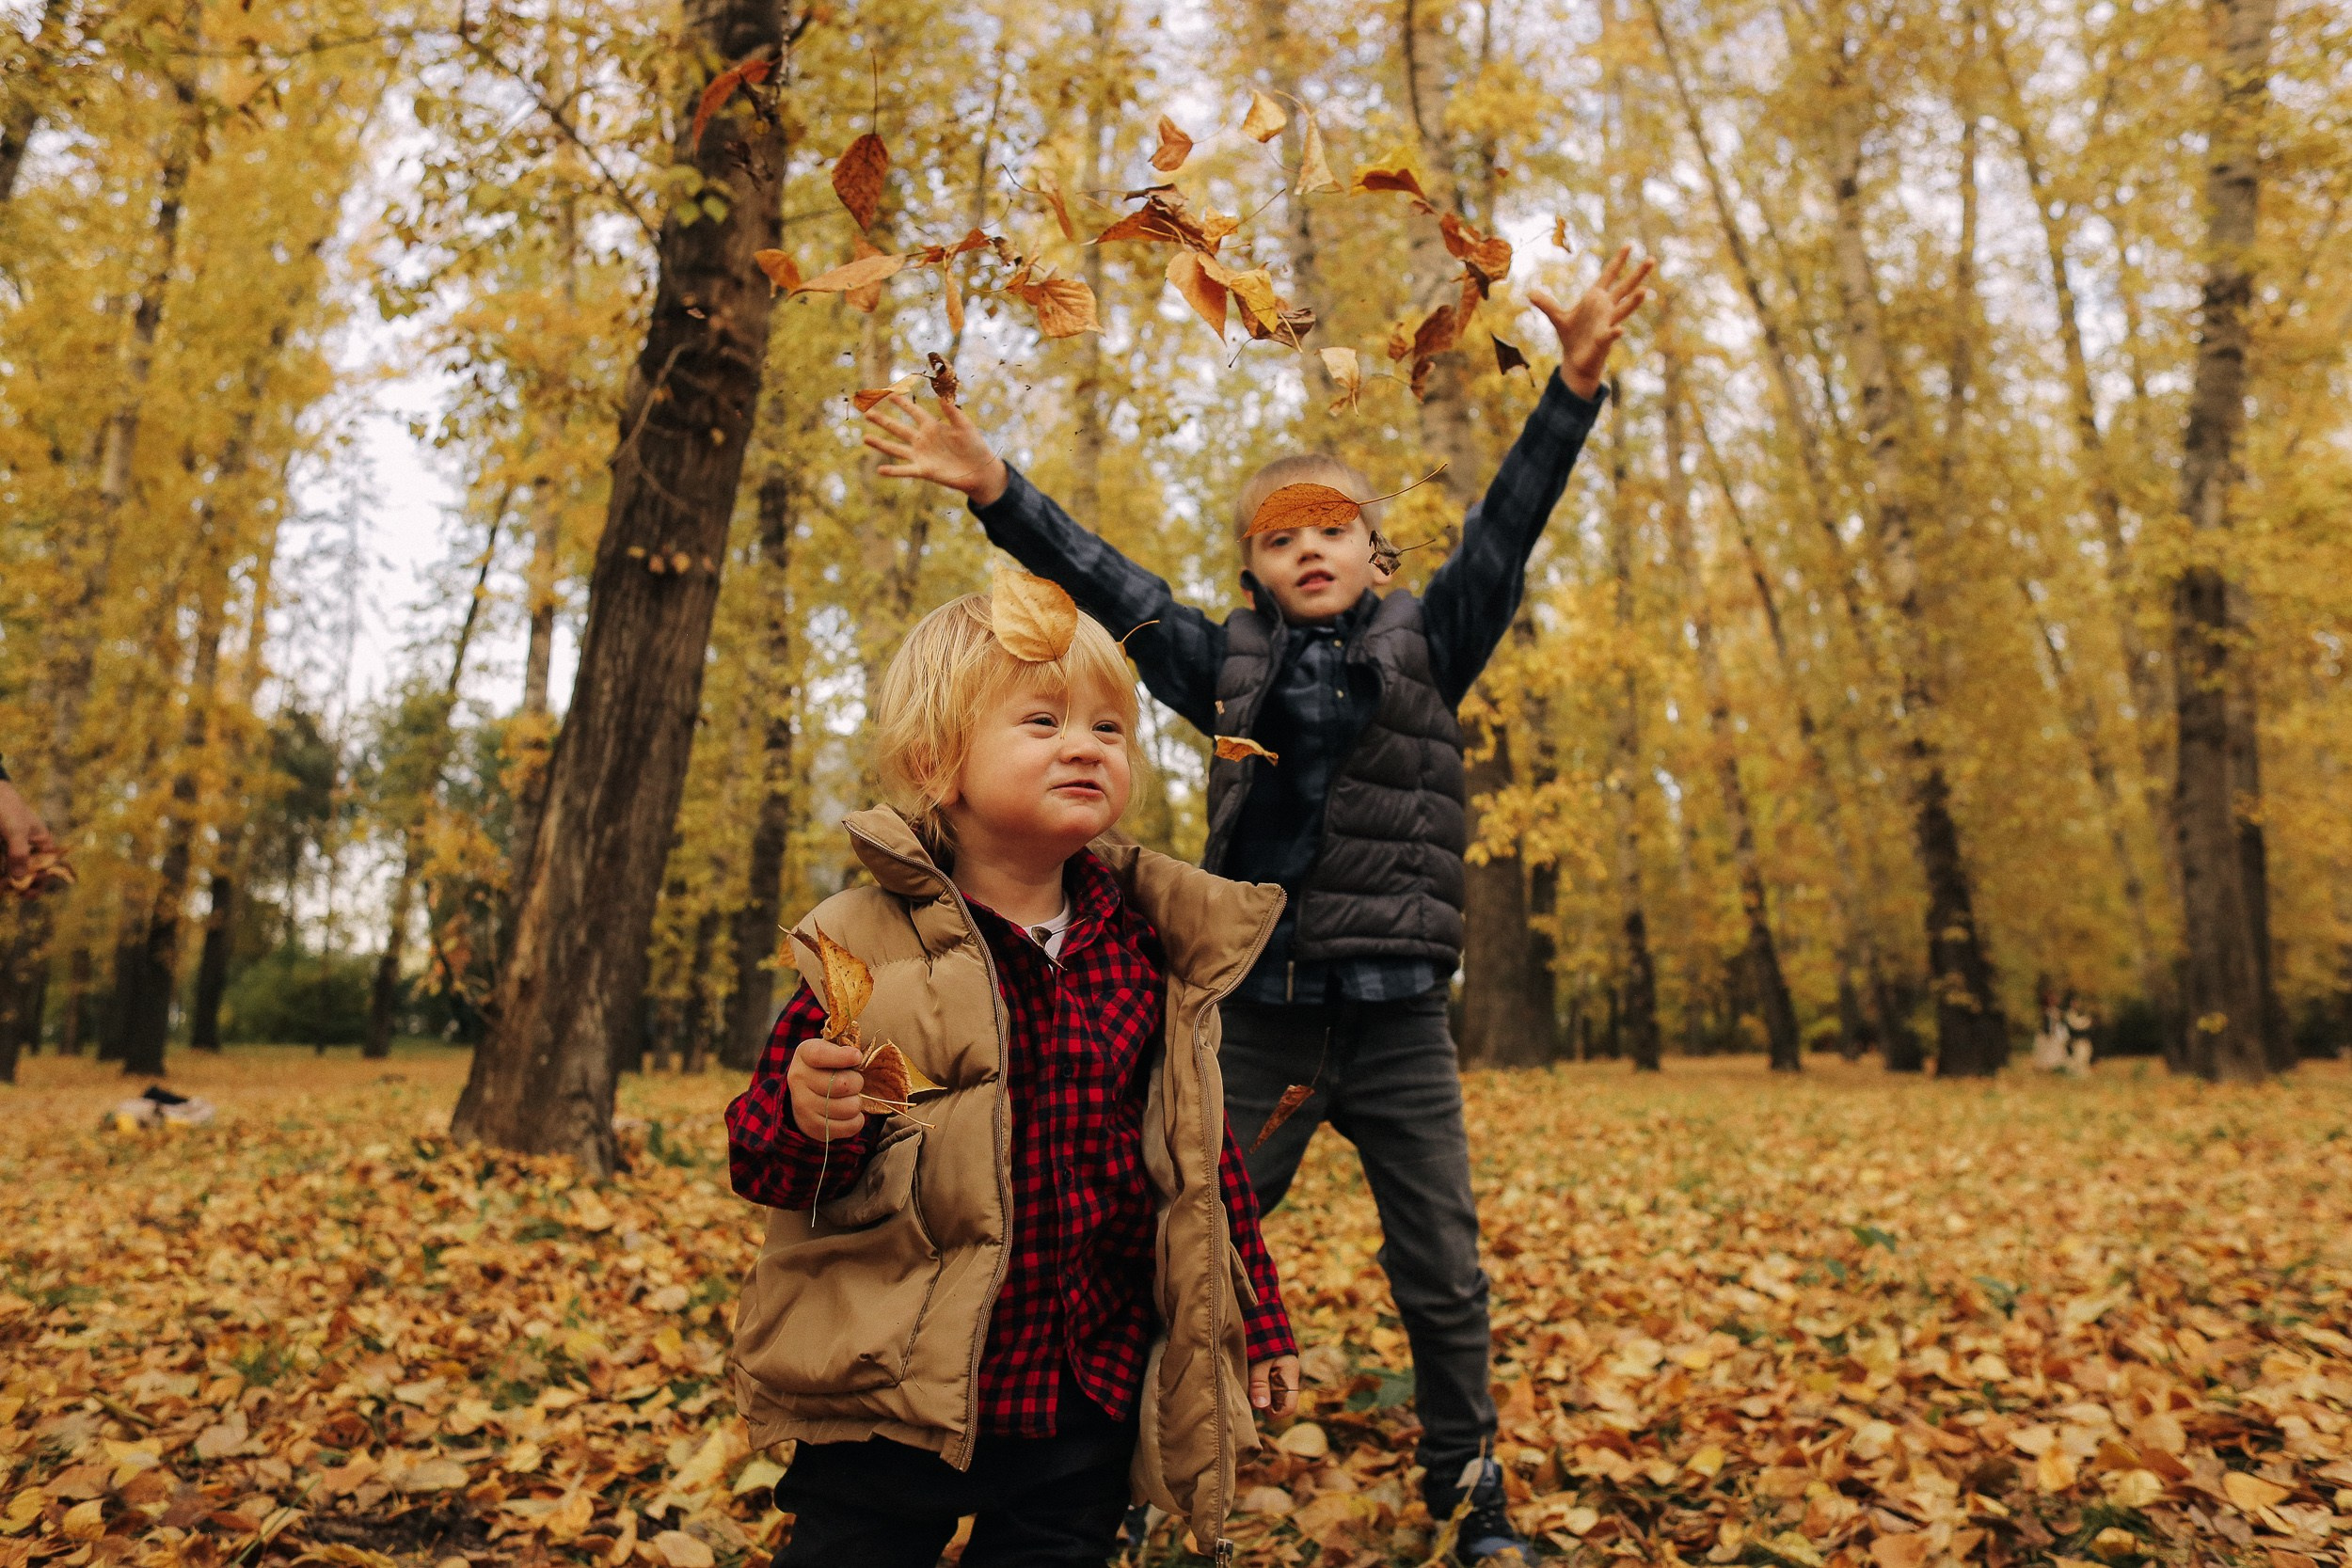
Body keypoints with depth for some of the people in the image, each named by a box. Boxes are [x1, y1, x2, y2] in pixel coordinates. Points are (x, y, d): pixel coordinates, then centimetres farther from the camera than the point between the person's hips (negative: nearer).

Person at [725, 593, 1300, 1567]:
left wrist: (1257, 1322, 13)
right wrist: (805, 1116, -29)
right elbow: (760, 1160, -6)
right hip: (893, 1407, -3)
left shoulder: (1148, 949, -1)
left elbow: (1200, 1147, 10)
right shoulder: (869, 949, -12)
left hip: (1091, 1405, 3)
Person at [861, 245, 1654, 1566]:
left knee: (1444, 1279, 12)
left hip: (1399, 1025, 0)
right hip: (1262, 1021, 1)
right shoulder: (1231, 665, 7)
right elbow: (1106, 580, 1)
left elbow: (1504, 529, -5)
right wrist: (996, 489, -9)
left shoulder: (1427, 650, 6)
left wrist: (1573, 388, -16)